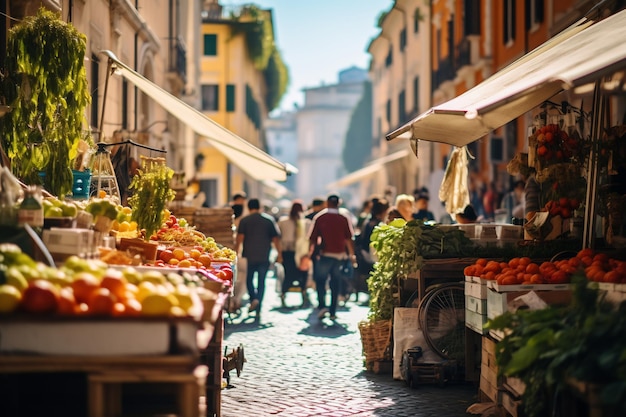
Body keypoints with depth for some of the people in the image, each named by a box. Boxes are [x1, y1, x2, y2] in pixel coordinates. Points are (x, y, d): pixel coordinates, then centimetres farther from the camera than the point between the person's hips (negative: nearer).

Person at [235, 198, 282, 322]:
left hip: (250, 256, -1)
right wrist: (279, 255, 10)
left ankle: (254, 299, -11)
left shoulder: (245, 220, 1)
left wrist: (237, 252, -3)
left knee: (249, 279, 15)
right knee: (261, 282, 5)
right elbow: (276, 238, 5)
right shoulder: (270, 220, 6)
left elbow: (240, 237, -7)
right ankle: (258, 311, 1)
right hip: (264, 256, 1)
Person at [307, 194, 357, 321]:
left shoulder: (319, 218, -3)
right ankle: (333, 312, 9)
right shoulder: (344, 219, 2)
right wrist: (352, 255, 13)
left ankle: (322, 306, -10)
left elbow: (313, 238, -4)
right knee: (335, 284, 9)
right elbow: (349, 239, 4)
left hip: (325, 254, -2)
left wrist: (310, 252, 6)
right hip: (340, 255, 2)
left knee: (320, 281, 9)